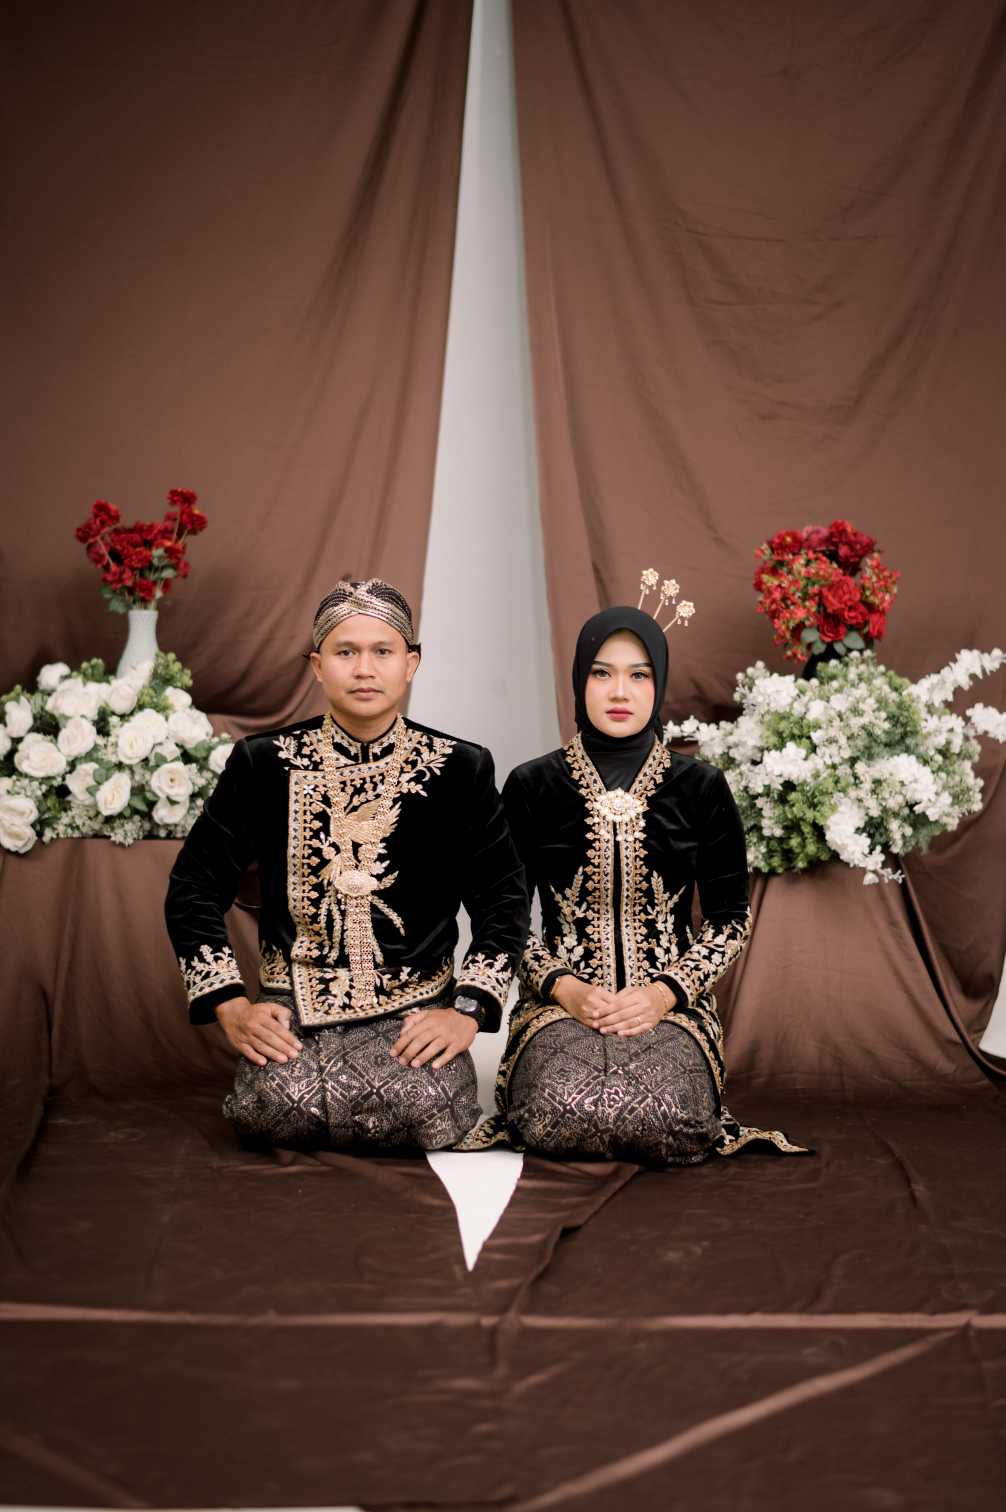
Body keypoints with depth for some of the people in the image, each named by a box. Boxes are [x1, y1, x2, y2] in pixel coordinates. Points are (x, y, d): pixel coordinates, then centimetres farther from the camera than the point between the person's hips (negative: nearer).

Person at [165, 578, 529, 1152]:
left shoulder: (461, 768, 2)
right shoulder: (263, 763, 1)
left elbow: (502, 900, 4)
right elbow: (194, 888, 5)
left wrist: (467, 1010, -9)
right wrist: (230, 1006, -4)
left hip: (416, 1003, 0)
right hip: (295, 999, 0)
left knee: (430, 1114, -27)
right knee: (280, 1108, -28)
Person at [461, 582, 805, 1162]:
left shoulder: (702, 788, 4)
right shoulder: (532, 787, 3)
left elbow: (732, 917, 6)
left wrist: (665, 992, -9)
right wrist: (564, 988, -11)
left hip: (672, 1003, 0)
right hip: (560, 1000, 0)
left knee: (657, 1116, -31)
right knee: (567, 1114, -31)